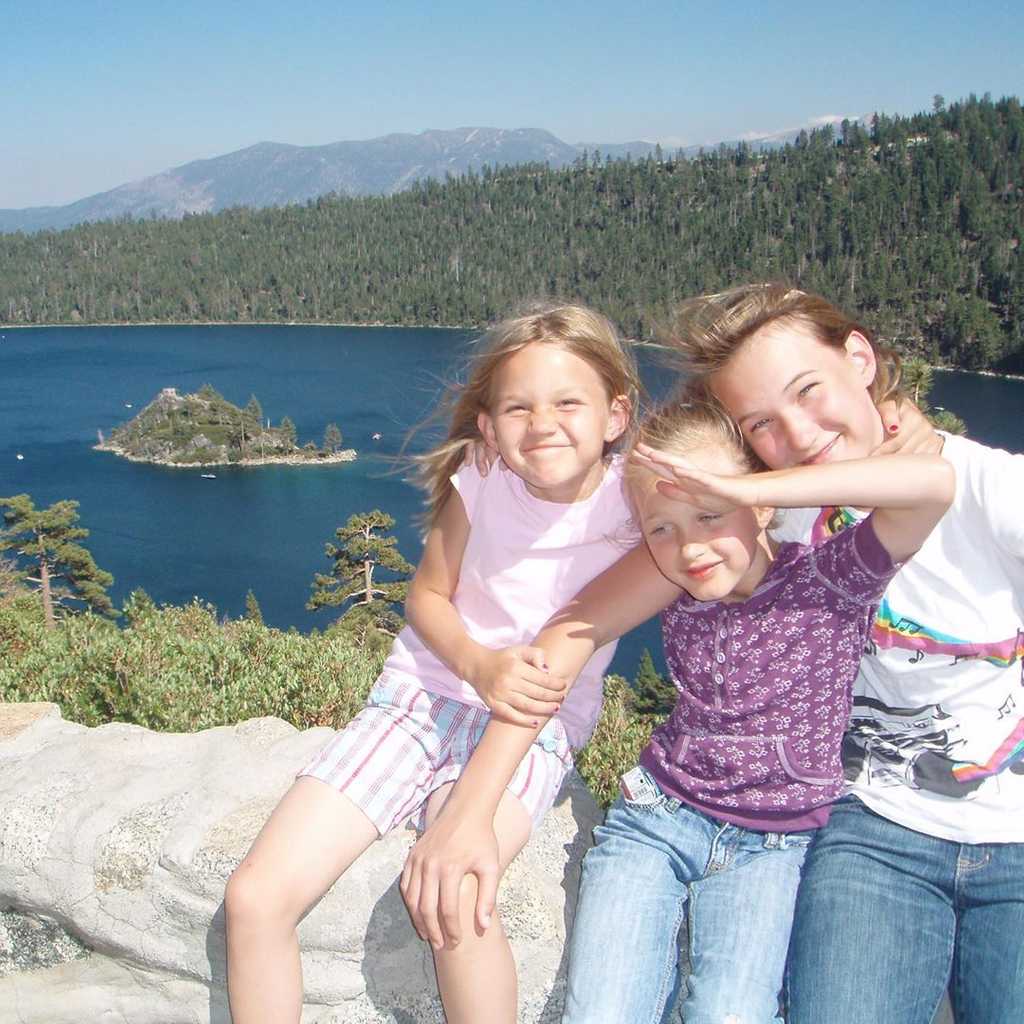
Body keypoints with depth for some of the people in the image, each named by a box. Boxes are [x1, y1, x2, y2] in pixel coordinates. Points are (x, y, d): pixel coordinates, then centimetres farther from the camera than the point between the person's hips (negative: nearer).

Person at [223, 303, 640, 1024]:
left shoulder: (636, 499, -13)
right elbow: (428, 596, 2)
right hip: (420, 693, 2)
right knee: (256, 898, -11)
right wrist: (480, 664, -18)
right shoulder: (478, 485, -9)